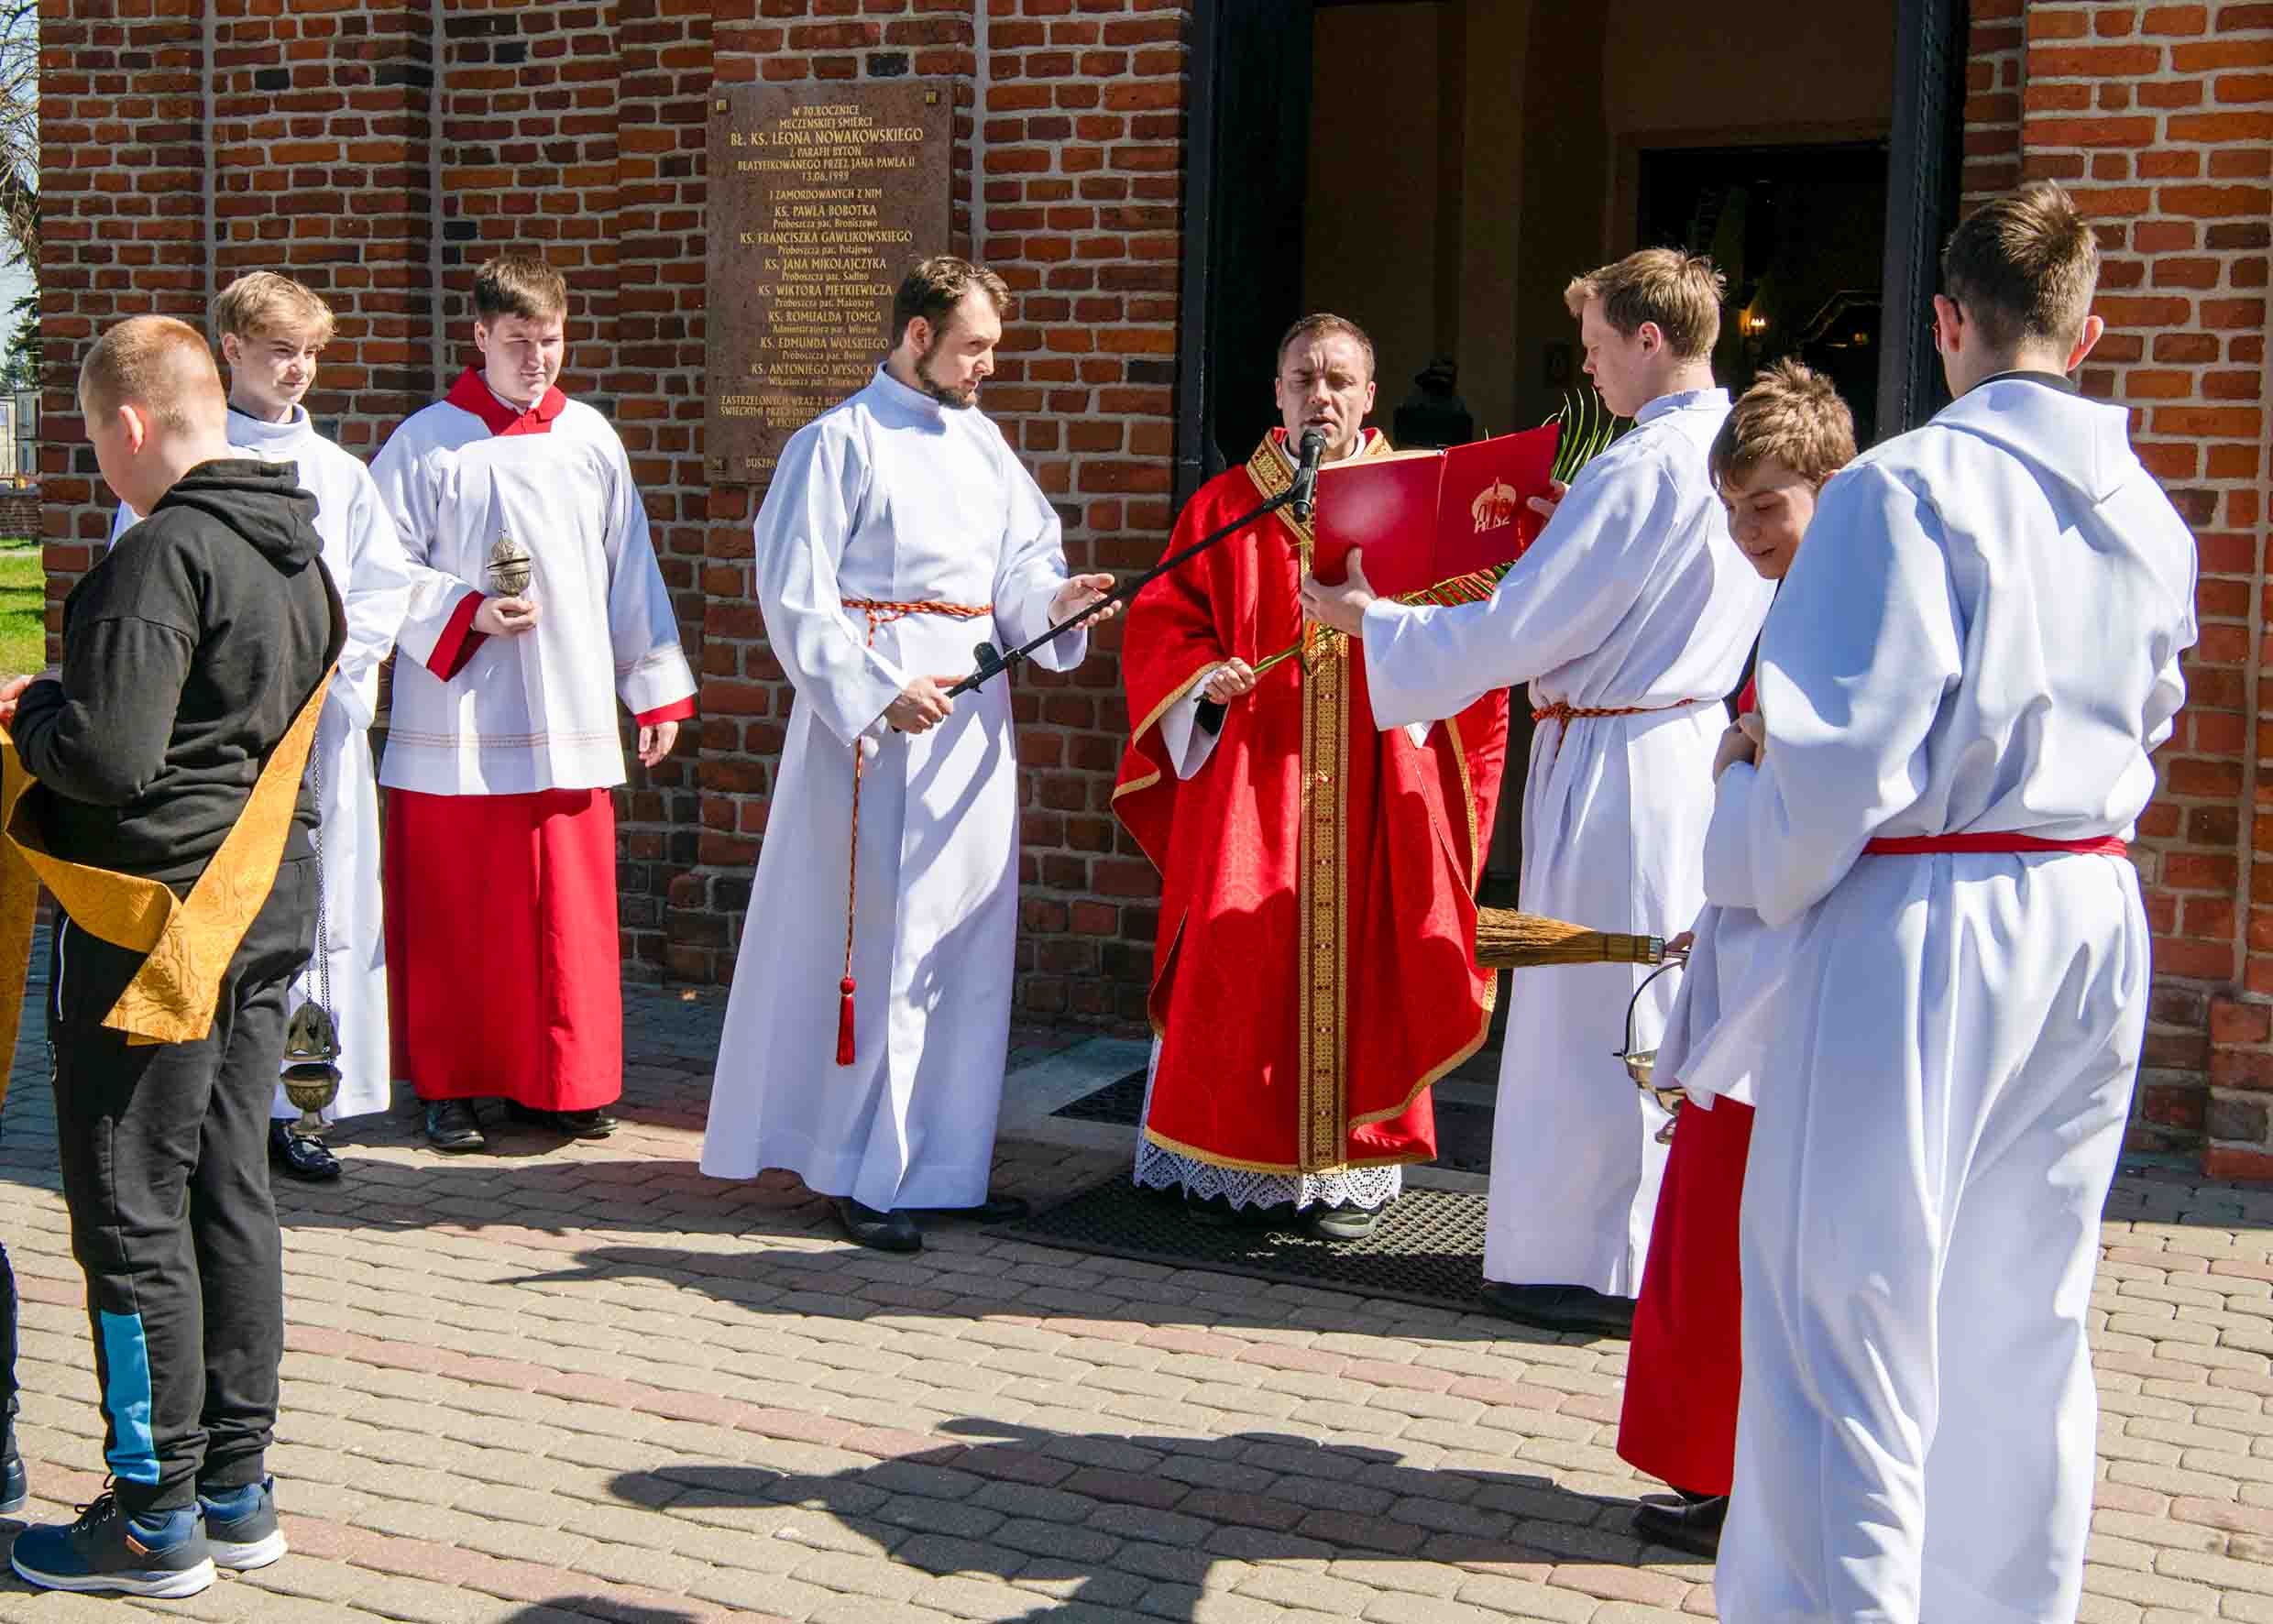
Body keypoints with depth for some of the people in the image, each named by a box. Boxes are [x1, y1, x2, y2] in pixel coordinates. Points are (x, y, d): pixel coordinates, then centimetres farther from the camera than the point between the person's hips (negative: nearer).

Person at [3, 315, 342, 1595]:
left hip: (161, 907, -9)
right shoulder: (300, 551, 10)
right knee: (231, 1194, 14)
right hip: (268, 908, 9)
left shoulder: (165, 552, -18)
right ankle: (238, 1488, 21)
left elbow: (108, 756, -23)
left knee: (132, 1213, 1)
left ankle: (158, 1516, 8)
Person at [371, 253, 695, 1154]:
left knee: (568, 909, 5)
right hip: (458, 723, -3)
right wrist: (467, 613, -15)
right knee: (455, 909, 3)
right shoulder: (427, 444, -1)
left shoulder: (590, 440, 8)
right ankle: (450, 1087, 15)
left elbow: (629, 572, 12)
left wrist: (658, 686, 12)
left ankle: (557, 1081, 18)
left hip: (569, 723, 3)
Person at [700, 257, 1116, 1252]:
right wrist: (877, 695, -20)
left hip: (974, 715, 7)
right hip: (876, 721, -7)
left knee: (967, 947, 9)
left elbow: (1021, 566, 12)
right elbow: (794, 598, -11)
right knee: (882, 945, -5)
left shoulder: (981, 441, 15)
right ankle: (864, 1176, 4)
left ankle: (942, 1165, 19)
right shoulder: (840, 443, -6)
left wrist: (1055, 598, -10)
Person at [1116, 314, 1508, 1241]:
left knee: (1360, 963, 1)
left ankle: (1349, 1171, 12)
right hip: (1251, 777, 0)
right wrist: (1204, 673, -12)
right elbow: (1162, 620, 8)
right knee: (1241, 963, -2)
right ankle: (1230, 1162, 10)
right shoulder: (1227, 506, 9)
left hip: (1376, 787, 0)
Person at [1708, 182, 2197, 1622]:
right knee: (2028, 1317, 18)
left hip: (1917, 929, -7)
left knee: (1851, 1312, 0)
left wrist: (1750, 856, -2)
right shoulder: (2149, 513, 8)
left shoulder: (1907, 488, -15)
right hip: (2094, 924, 7)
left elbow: (1844, 759, -19)